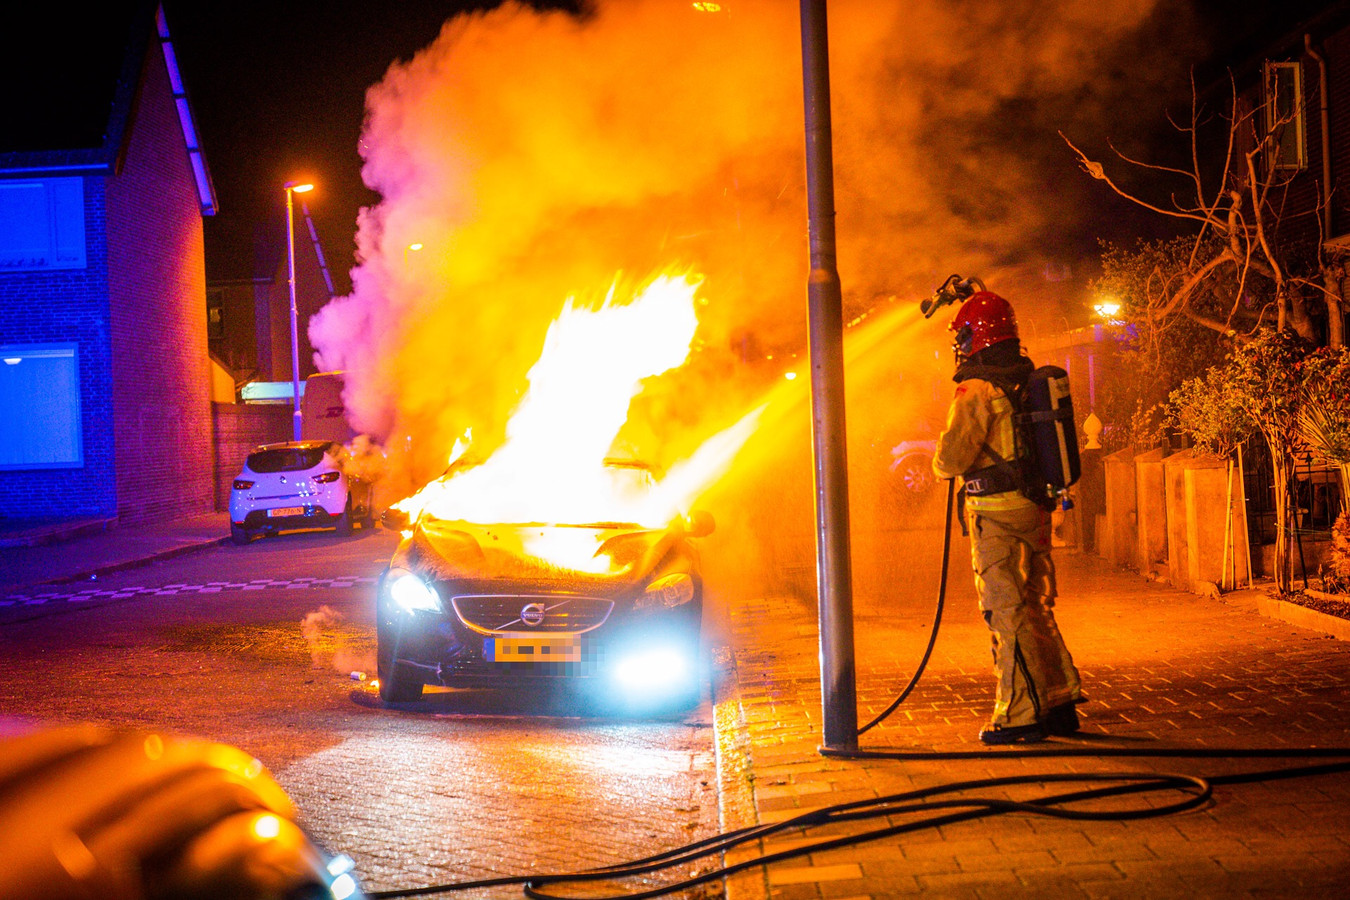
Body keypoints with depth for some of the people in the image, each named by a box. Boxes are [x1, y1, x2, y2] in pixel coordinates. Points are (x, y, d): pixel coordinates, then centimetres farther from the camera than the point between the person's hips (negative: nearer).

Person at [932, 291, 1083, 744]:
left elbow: (949, 460, -18)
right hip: (1035, 509, 8)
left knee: (1007, 615, -3)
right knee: (1036, 610, 16)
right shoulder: (1027, 381, 10)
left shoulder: (976, 393, -15)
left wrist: (943, 461, 3)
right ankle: (1060, 703, 21)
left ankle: (1022, 715, -1)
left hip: (997, 518, -8)